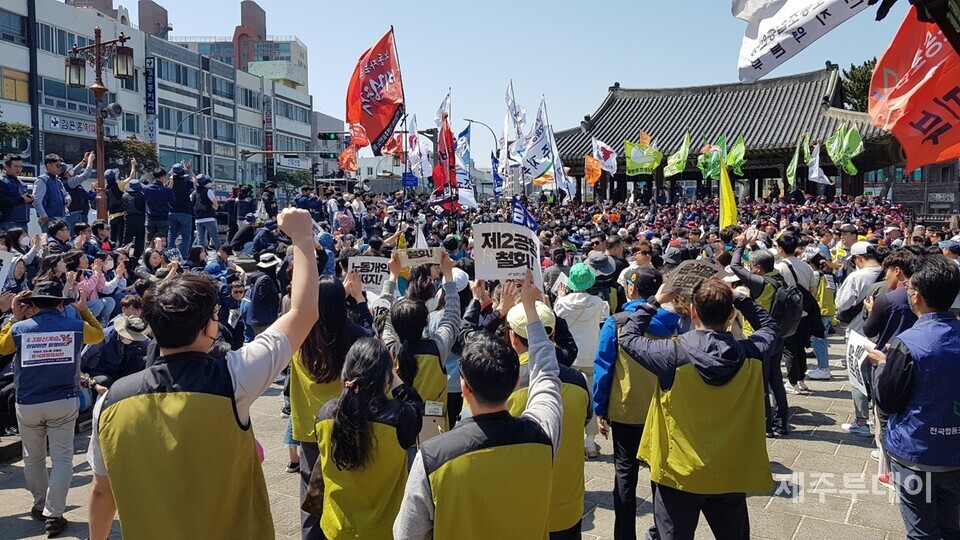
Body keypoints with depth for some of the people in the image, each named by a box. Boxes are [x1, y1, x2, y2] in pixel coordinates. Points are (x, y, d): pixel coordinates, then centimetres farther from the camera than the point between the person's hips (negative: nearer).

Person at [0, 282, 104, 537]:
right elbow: (99, 334, 17)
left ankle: (41, 506, 31)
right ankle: (53, 515, 0)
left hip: (28, 404, 1)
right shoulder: (75, 326, -6)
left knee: (33, 458, 18)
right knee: (62, 458, 4)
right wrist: (84, 310, 23)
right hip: (63, 402, -1)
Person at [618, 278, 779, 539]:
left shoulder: (673, 354, -22)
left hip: (679, 475, -3)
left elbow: (627, 337, -4)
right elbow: (771, 326, 10)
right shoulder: (751, 354, -13)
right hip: (732, 477, 3)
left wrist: (655, 302, 1)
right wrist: (740, 298, 7)